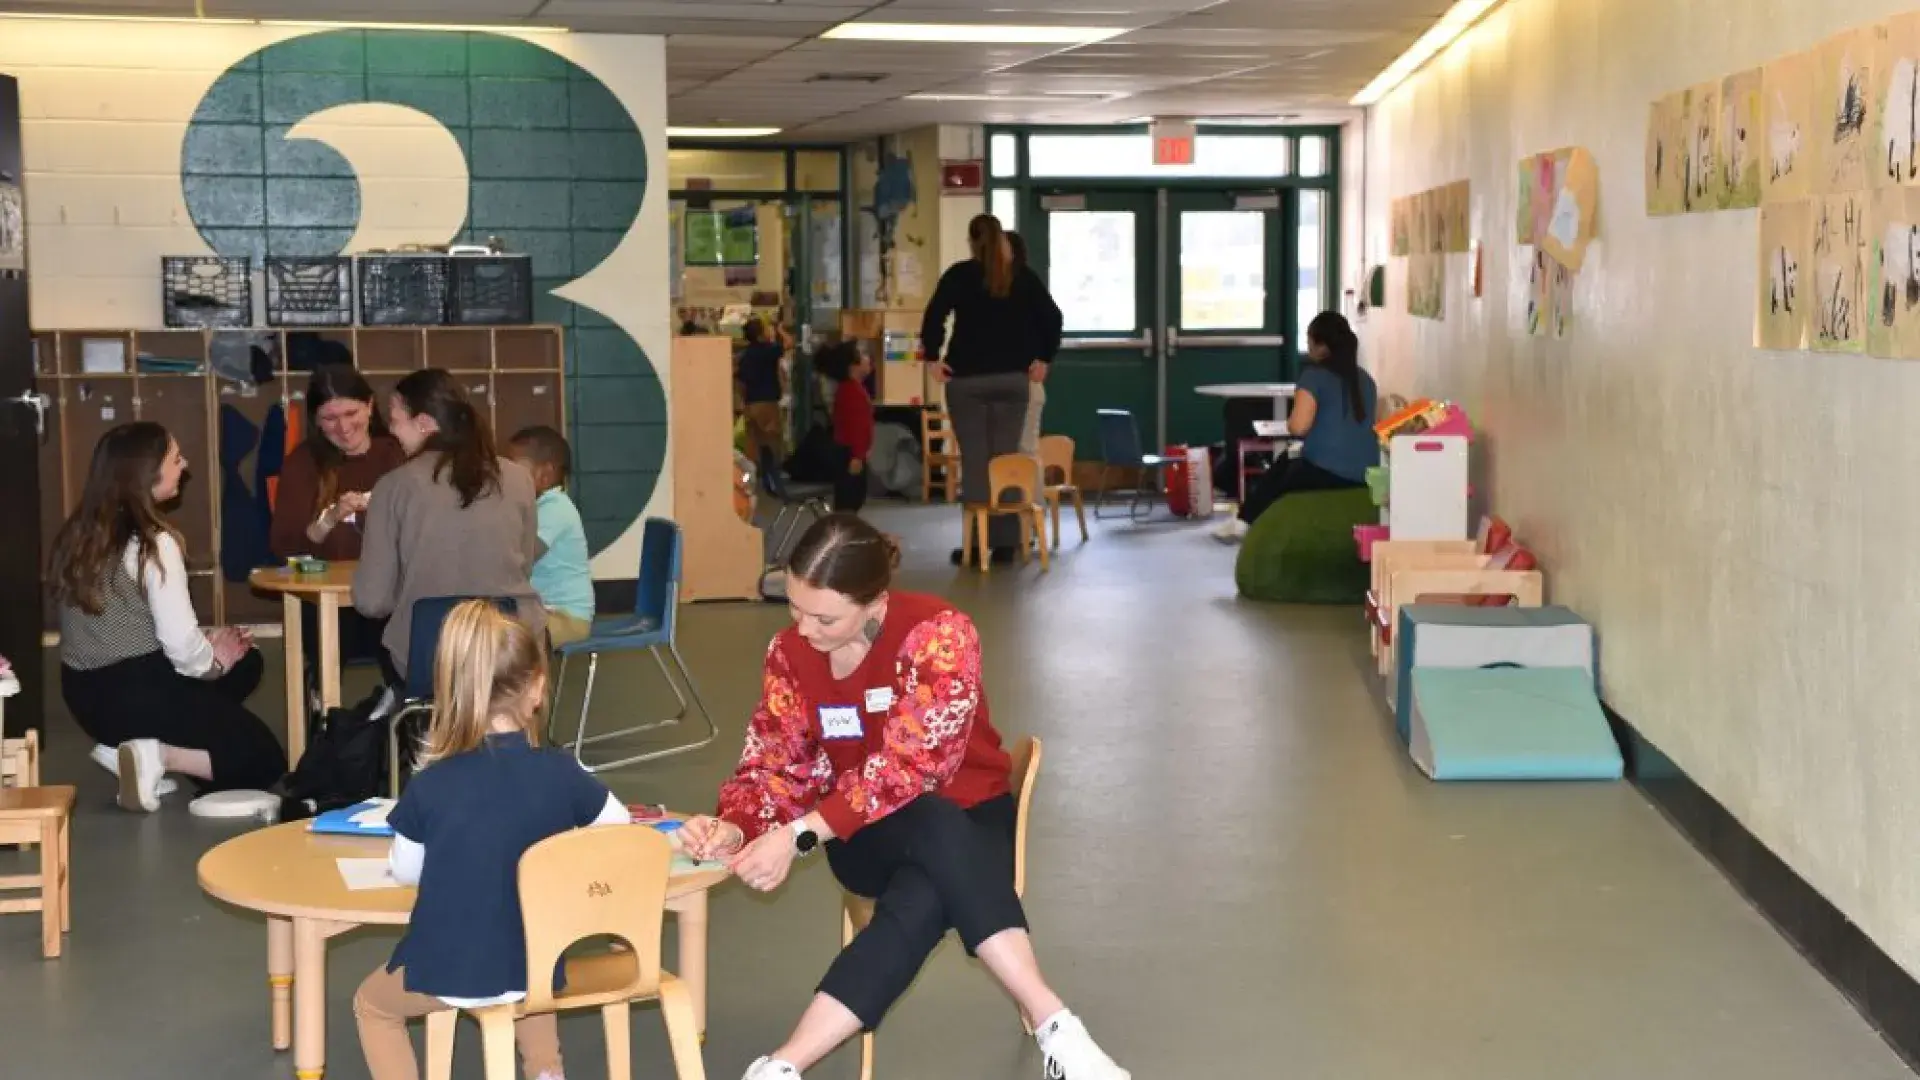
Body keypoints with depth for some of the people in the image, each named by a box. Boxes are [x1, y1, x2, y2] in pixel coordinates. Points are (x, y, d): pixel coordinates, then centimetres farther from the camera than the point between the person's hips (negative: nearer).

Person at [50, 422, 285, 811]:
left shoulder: (78, 533, 5)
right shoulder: (153, 543, -19)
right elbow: (181, 645, -21)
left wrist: (207, 644, 9)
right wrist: (214, 661, 2)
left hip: (85, 693, 8)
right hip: (137, 694, -7)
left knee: (247, 661, 24)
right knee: (265, 759, 7)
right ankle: (157, 756, -10)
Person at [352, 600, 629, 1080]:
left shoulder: (429, 786, -17)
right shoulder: (561, 772, -13)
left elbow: (404, 870, -1)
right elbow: (620, 828, 4)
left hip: (448, 973, -3)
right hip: (535, 967, 3)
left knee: (370, 1004, 28)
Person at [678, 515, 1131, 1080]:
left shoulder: (937, 633, -21)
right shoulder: (790, 652, -5)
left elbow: (908, 766, -28)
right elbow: (775, 764, -3)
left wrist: (799, 834, -34)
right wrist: (735, 826, -25)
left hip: (969, 819, -2)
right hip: (870, 836, 2)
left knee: (919, 903, -39)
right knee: (936, 825, -35)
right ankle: (1054, 1028, -35)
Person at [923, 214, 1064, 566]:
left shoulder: (959, 275, -2)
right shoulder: (1024, 277, 7)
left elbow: (934, 316, -13)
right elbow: (1052, 317, 5)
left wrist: (933, 358, -5)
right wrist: (1042, 359, 11)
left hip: (967, 378, -3)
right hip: (1013, 378, 3)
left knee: (974, 460, -1)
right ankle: (1006, 543, 5)